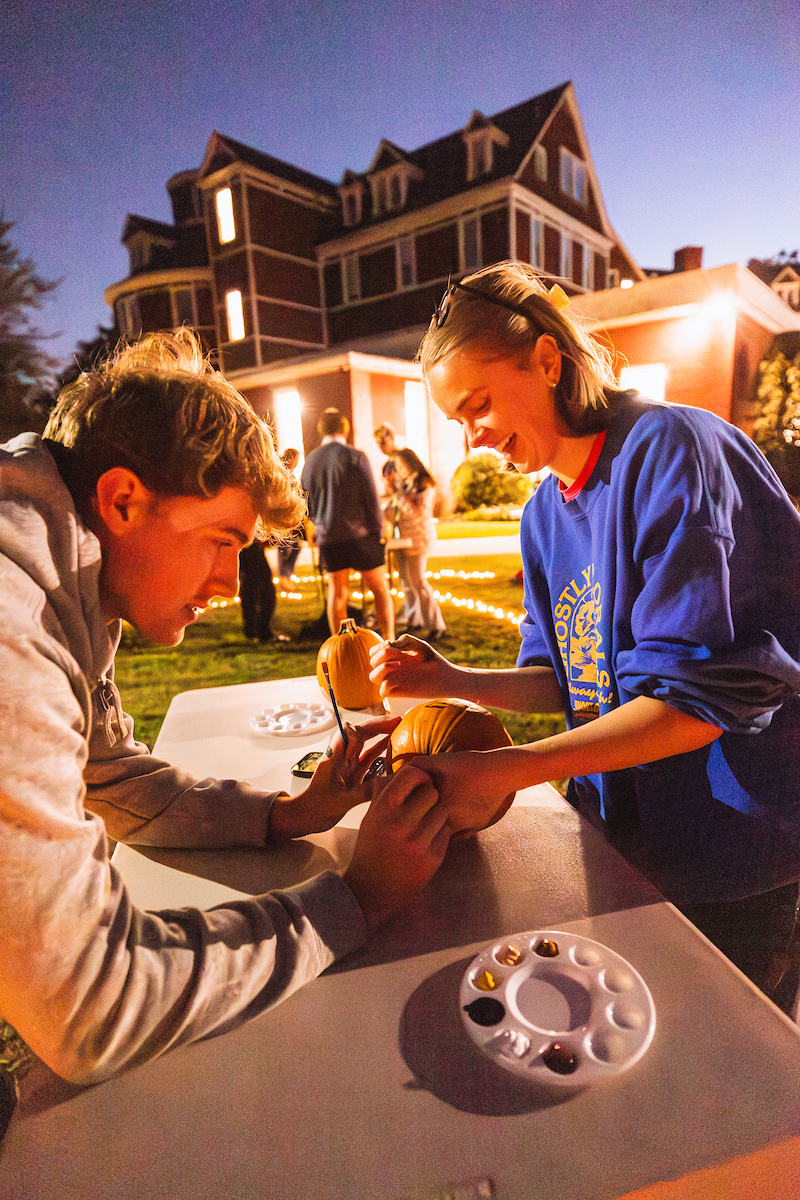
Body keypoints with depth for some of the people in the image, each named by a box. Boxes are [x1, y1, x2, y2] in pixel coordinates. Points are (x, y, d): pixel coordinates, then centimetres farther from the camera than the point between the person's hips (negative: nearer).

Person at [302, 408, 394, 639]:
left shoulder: (310, 460, 5)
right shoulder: (355, 456, -8)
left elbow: (305, 502, 14)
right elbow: (371, 498, -7)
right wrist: (379, 531, 4)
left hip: (328, 538, 4)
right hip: (360, 534, -4)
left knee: (337, 591, 12)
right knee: (380, 589, 7)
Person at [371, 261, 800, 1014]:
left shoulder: (671, 448, -22)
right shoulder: (544, 513, 2)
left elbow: (693, 697, -27)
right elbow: (566, 678, 4)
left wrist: (504, 770, -30)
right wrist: (450, 681, -11)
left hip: (735, 852, -6)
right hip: (625, 837, 7)